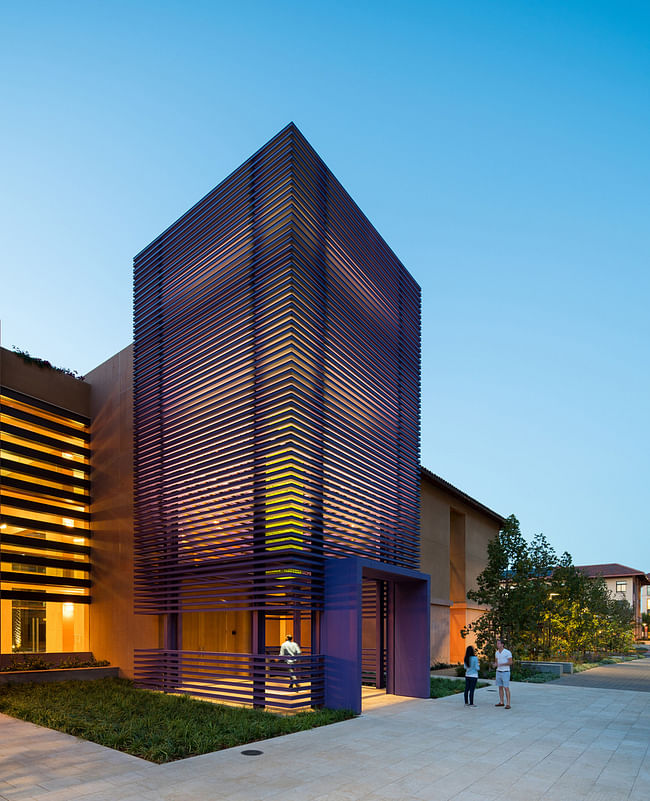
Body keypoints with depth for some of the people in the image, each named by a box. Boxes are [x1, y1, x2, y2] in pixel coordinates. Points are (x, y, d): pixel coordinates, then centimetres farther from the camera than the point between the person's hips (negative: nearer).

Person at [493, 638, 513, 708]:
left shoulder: (507, 652, -14)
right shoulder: (496, 652, 6)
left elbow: (510, 662, -15)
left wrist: (501, 664, -25)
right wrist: (495, 664, -10)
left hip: (505, 673, -6)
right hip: (498, 672, 6)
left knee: (506, 688, -7)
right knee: (500, 687, 10)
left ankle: (508, 704, -5)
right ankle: (501, 702, 19)